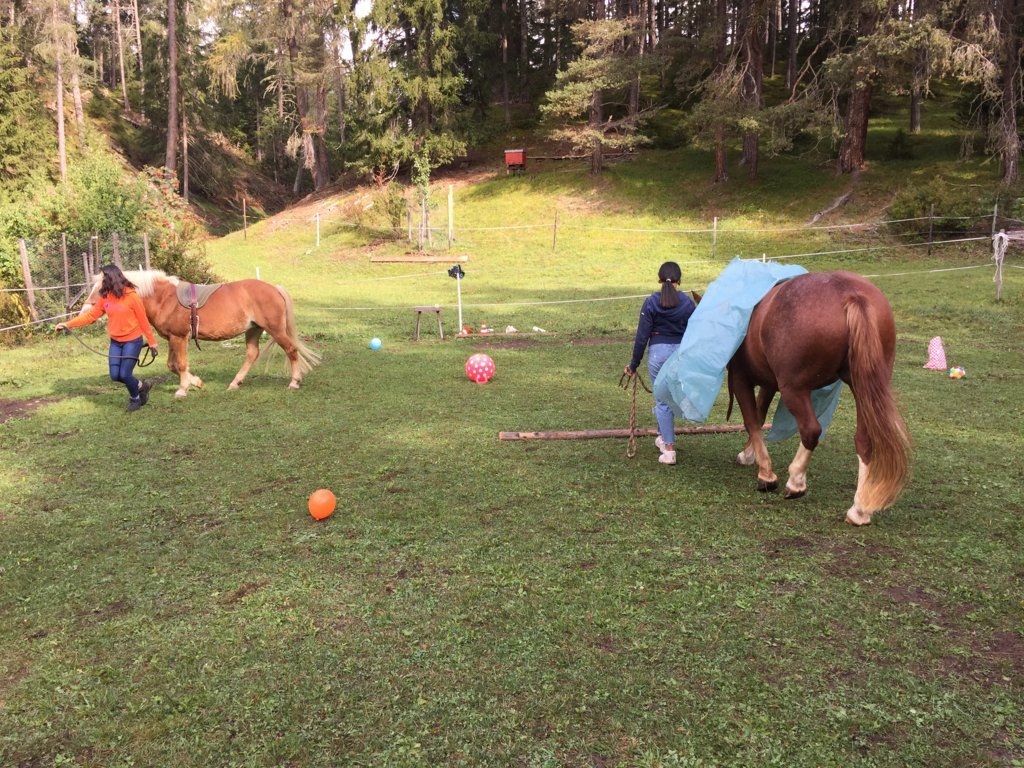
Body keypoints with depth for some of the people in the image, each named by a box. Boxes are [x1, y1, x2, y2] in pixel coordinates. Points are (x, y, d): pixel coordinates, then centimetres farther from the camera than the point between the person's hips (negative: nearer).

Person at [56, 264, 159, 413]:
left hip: (132, 341, -6)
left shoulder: (131, 296, -16)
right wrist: (68, 324, -5)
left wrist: (152, 341, -7)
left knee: (124, 374, -7)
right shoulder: (105, 297, 0)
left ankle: (135, 398, 22)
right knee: (115, 376, 3)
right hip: (115, 342, 6)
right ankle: (141, 386, 28)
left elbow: (143, 320, -12)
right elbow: (91, 315, 3)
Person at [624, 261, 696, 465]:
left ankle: (669, 449, -1)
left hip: (658, 352, -2)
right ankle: (664, 437, 36)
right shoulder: (688, 303, -2)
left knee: (663, 401, 3)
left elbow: (642, 336, -7)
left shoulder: (651, 302, -7)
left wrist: (634, 364, 1)